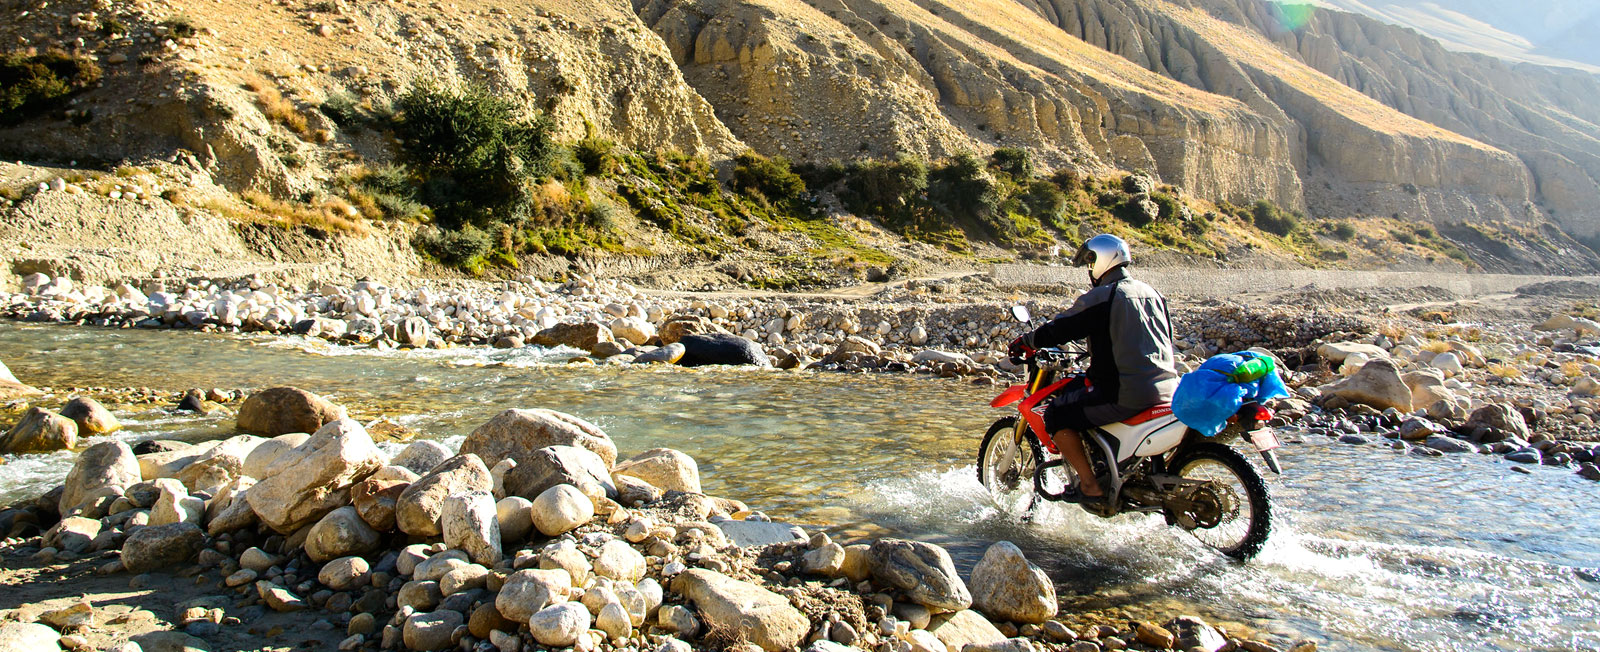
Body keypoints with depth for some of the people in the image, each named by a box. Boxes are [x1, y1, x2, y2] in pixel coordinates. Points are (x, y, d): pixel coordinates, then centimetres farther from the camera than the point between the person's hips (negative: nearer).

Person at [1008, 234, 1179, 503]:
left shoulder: (1100, 297, -10)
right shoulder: (1152, 293, 13)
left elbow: (1059, 330, -6)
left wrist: (1026, 342, 12)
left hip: (1124, 394, -8)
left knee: (1056, 416, 4)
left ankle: (1090, 486, 1)